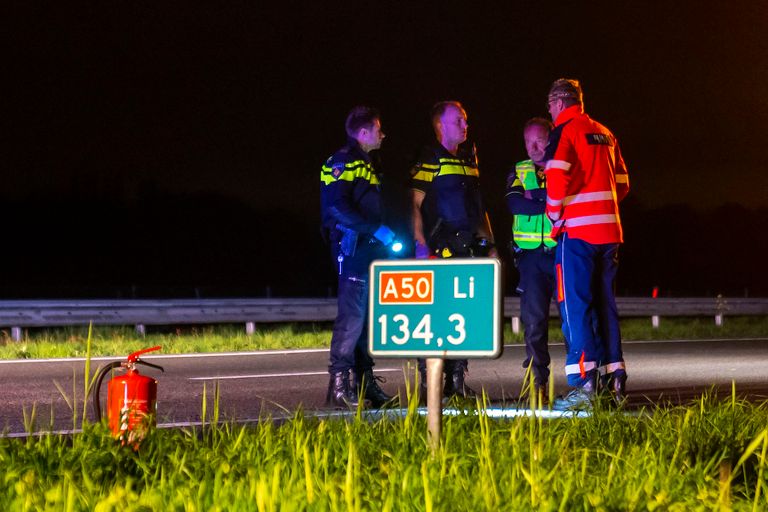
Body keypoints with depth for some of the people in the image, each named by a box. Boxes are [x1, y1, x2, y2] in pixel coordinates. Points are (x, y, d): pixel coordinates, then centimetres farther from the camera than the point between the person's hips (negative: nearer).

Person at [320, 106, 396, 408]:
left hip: (371, 248, 10)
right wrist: (376, 230, -20)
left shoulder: (367, 165, 22)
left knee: (368, 316, 11)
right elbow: (337, 208, -20)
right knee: (352, 315, -13)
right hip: (352, 247, -10)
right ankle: (338, 385, -12)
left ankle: (365, 383, 16)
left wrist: (385, 238, 14)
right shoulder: (342, 162, -9)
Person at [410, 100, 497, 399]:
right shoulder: (429, 159, -4)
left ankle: (457, 379, 14)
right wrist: (421, 245, -15)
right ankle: (429, 382, -5)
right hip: (441, 250, -7)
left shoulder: (469, 159, 19)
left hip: (468, 249, 8)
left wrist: (488, 244, 19)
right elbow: (415, 205, -8)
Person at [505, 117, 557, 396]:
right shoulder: (519, 172, 14)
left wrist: (534, 197, -14)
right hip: (532, 255, 1)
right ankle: (538, 381, 2)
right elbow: (514, 204, -4)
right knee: (534, 318, -1)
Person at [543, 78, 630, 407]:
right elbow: (622, 184, 19)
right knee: (605, 304, 12)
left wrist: (555, 216, -4)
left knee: (575, 305, -7)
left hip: (576, 231, -7)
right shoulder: (605, 134, 18)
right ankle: (615, 381, 12)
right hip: (609, 231, 7)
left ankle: (584, 383, -16)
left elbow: (557, 177, -17)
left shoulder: (564, 131, -4)